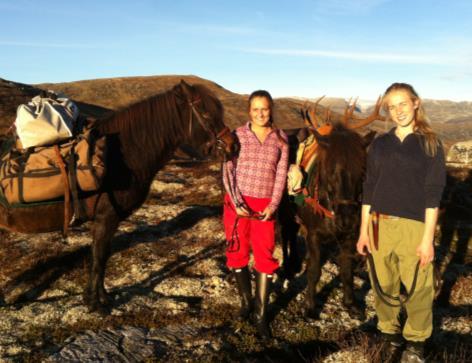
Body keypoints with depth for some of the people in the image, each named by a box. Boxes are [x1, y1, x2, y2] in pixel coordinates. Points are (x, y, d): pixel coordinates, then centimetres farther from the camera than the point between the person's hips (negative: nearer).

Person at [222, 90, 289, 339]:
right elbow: (228, 172, -5)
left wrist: (273, 206, -9)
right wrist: (237, 204, -13)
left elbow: (281, 174, 1)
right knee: (238, 252, 9)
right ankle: (246, 301, 30)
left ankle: (261, 315, 11)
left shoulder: (281, 138, 3)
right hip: (238, 203, 0)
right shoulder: (238, 135, -1)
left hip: (265, 205, 0)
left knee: (265, 256, 0)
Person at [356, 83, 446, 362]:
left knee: (418, 287, 2)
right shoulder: (380, 144, 8)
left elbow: (433, 193, -4)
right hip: (380, 225, 3)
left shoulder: (431, 144, 0)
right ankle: (388, 332, 31)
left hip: (414, 226, -3)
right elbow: (369, 188, 10)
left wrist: (428, 237, -9)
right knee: (384, 284, 11)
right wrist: (363, 231, 8)